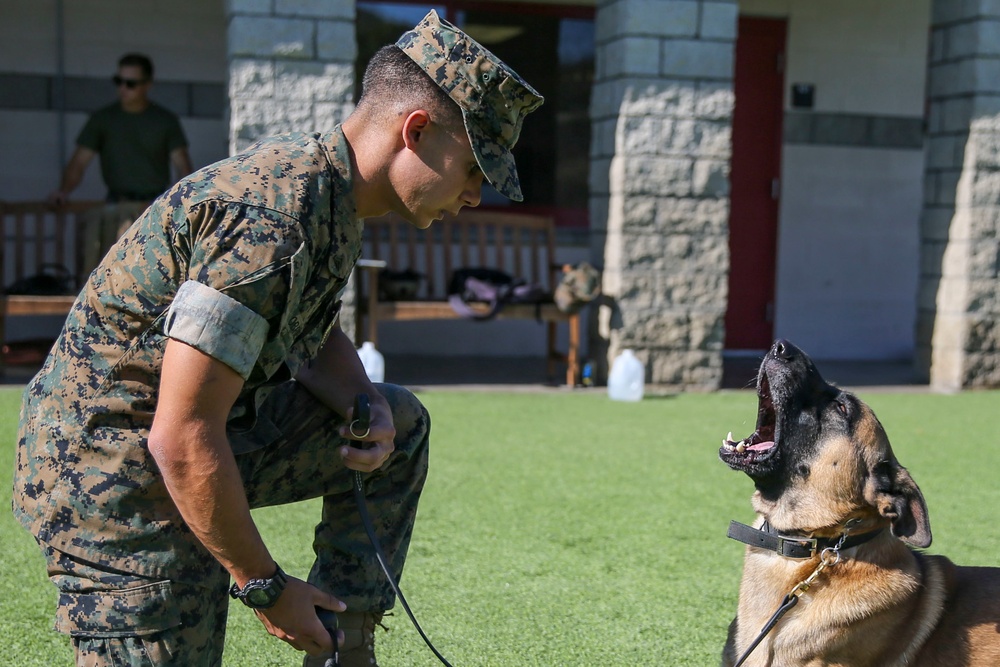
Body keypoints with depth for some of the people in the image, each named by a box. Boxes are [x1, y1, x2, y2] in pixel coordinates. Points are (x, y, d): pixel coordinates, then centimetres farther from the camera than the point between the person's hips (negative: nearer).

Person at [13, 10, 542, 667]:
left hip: (198, 439, 10)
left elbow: (312, 328, 19)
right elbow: (183, 439, -29)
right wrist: (264, 585, -17)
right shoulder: (275, 218, -29)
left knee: (401, 424, 13)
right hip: (115, 476, -9)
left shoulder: (320, 174, 1)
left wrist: (364, 407, -2)